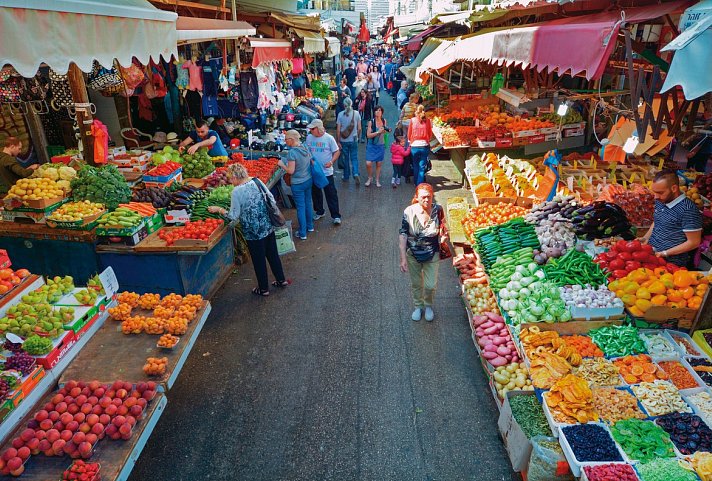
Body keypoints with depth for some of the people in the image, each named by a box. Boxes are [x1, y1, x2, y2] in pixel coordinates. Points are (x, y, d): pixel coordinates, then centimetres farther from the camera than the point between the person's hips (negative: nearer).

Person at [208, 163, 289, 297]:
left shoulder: (237, 191, -18)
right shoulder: (257, 181, -2)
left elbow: (234, 216, -12)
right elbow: (272, 199, 4)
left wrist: (218, 209, 1)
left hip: (253, 232, -6)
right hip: (268, 226, 6)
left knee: (259, 260, 10)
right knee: (273, 253, 21)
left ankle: (263, 289, 25)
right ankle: (281, 280, 34)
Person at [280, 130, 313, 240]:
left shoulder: (292, 152, -22)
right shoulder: (305, 148, -1)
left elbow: (291, 171, -22)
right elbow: (311, 164, 7)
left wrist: (282, 164, -7)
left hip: (298, 184, -7)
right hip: (308, 180, 7)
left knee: (300, 207, 3)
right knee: (308, 203, 21)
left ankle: (302, 233, 12)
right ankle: (310, 226, 37)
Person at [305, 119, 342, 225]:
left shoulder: (329, 138, -9)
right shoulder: (309, 138, 0)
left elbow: (337, 152, -4)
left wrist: (331, 162, -20)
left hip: (327, 172, -4)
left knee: (331, 194, -1)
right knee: (315, 193, 15)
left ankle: (336, 216, 6)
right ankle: (319, 212, 34)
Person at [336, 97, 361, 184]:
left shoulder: (341, 114, -7)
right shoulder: (356, 113, -4)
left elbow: (338, 129, -8)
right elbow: (359, 128, -1)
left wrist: (338, 141, -2)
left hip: (343, 140, 0)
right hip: (354, 140, 1)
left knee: (345, 158, 12)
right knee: (354, 158, 9)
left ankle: (346, 177, 22)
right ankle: (356, 174, -12)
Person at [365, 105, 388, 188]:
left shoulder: (384, 121, 1)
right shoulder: (371, 122, -11)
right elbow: (368, 135, -15)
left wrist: (387, 130, -4)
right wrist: (378, 132, -23)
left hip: (381, 145, 3)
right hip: (372, 145, -3)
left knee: (379, 164, 7)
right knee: (368, 163, -10)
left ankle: (377, 180, 21)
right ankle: (370, 178, 16)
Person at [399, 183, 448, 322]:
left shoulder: (437, 210, -15)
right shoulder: (409, 212, -18)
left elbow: (442, 229, 5)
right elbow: (403, 235, -14)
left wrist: (443, 235, -17)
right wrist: (403, 258, -16)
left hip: (432, 254, 0)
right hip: (413, 254, 0)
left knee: (430, 285, 5)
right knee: (416, 283, 17)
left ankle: (428, 306, 37)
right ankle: (418, 306, 43)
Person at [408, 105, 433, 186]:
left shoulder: (412, 120, -1)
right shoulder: (427, 120, 0)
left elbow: (409, 133, 6)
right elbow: (430, 134, 7)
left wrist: (410, 141, 24)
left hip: (414, 146, 0)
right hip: (425, 146, 0)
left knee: (415, 166, 16)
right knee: (422, 167, 5)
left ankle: (416, 183, 25)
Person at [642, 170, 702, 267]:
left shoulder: (688, 209, -17)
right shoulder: (660, 201, 6)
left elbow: (694, 242, -13)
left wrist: (664, 253, -16)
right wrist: (645, 238, 8)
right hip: (650, 253, 7)